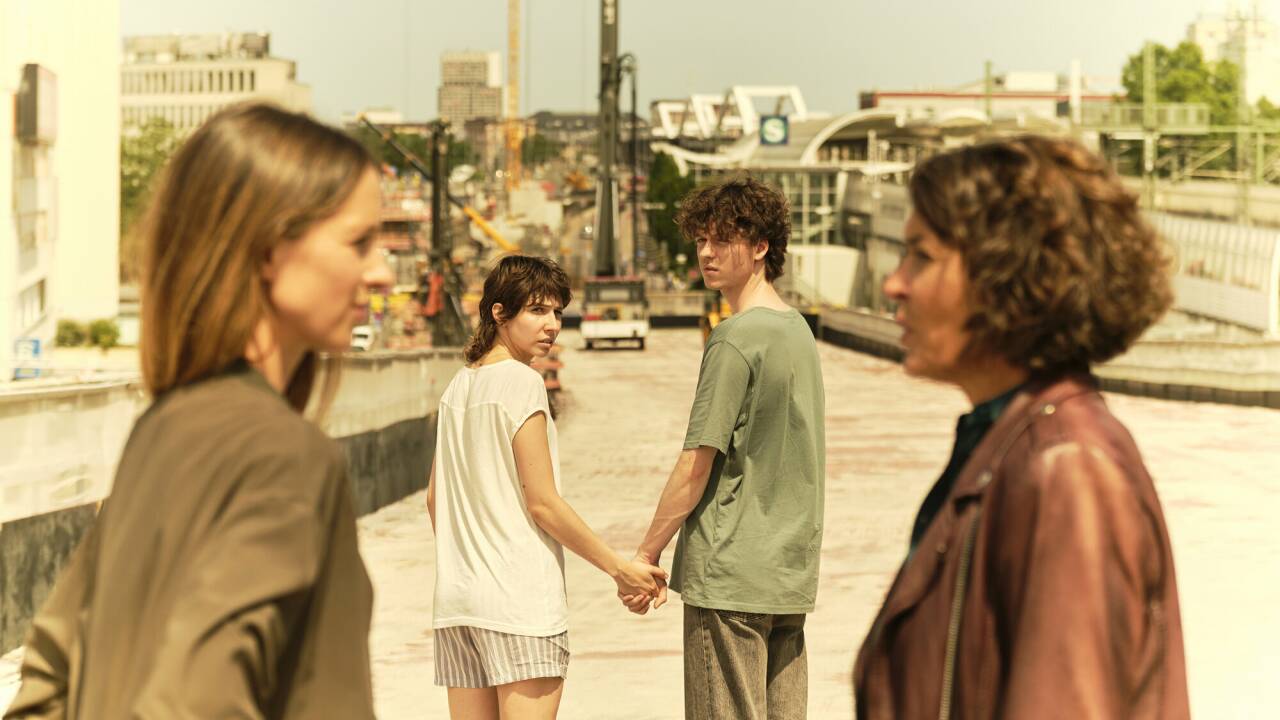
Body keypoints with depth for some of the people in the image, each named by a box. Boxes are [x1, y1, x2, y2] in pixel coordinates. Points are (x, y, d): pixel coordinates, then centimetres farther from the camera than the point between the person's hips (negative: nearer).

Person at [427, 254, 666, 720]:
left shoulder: (458, 386, 13)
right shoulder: (521, 382, -10)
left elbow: (435, 498, 18)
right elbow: (543, 503, -12)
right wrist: (619, 569, -5)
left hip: (457, 595, 8)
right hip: (521, 596, -8)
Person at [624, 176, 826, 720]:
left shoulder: (735, 339, -14)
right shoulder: (798, 330, 13)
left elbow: (696, 465, -14)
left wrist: (646, 555, -6)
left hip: (729, 573, -8)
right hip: (790, 572, 8)